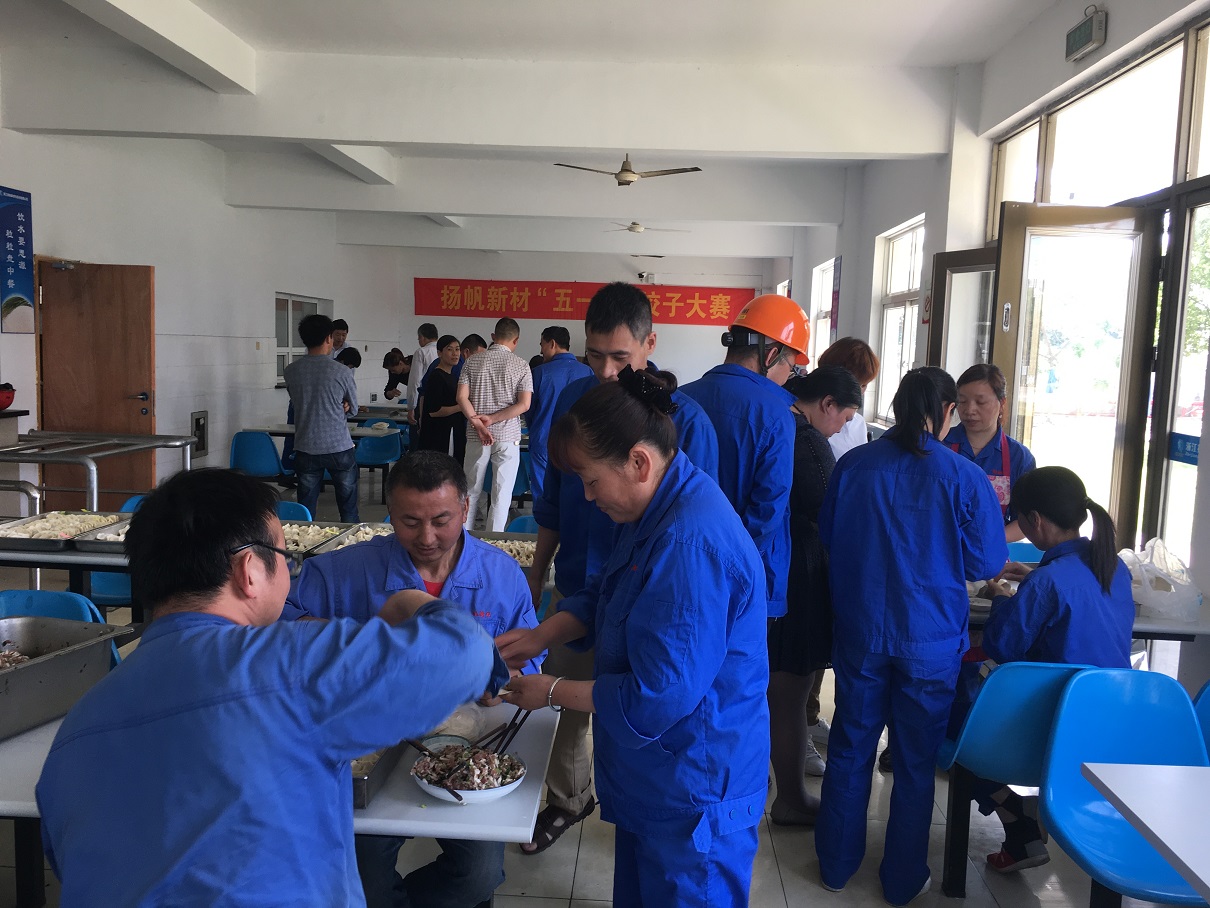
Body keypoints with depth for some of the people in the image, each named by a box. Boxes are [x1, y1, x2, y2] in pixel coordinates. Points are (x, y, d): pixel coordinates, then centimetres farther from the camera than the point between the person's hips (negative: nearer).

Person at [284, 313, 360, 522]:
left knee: (305, 512, 9)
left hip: (305, 449, 3)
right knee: (348, 509, 8)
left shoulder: (291, 371, -1)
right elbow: (353, 407, 4)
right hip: (339, 448, -2)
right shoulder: (342, 372, -9)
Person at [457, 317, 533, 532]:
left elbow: (462, 397, -6)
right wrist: (492, 419, -10)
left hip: (476, 437, 3)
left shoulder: (473, 362, 3)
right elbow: (524, 404, -11)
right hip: (508, 436, -2)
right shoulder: (521, 365, -3)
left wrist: (478, 424, -10)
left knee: (471, 490, 14)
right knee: (502, 494, 4)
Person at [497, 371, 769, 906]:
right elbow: (604, 596, 14)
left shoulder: (690, 545, -34)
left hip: (692, 791, -9)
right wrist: (541, 635, -3)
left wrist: (552, 692, -17)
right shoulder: (658, 510, 0)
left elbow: (657, 698, -30)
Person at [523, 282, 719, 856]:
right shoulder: (574, 399, -2)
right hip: (573, 590, 4)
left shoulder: (684, 419, -17)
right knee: (564, 706, 17)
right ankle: (568, 801, 43)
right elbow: (553, 500, 8)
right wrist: (535, 581, 11)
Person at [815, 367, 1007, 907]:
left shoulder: (853, 464, -7)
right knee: (915, 761, 14)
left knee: (850, 748, 16)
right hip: (930, 640, -1)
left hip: (859, 633, 2)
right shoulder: (964, 477, -12)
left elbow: (827, 538, 4)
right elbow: (988, 563, -5)